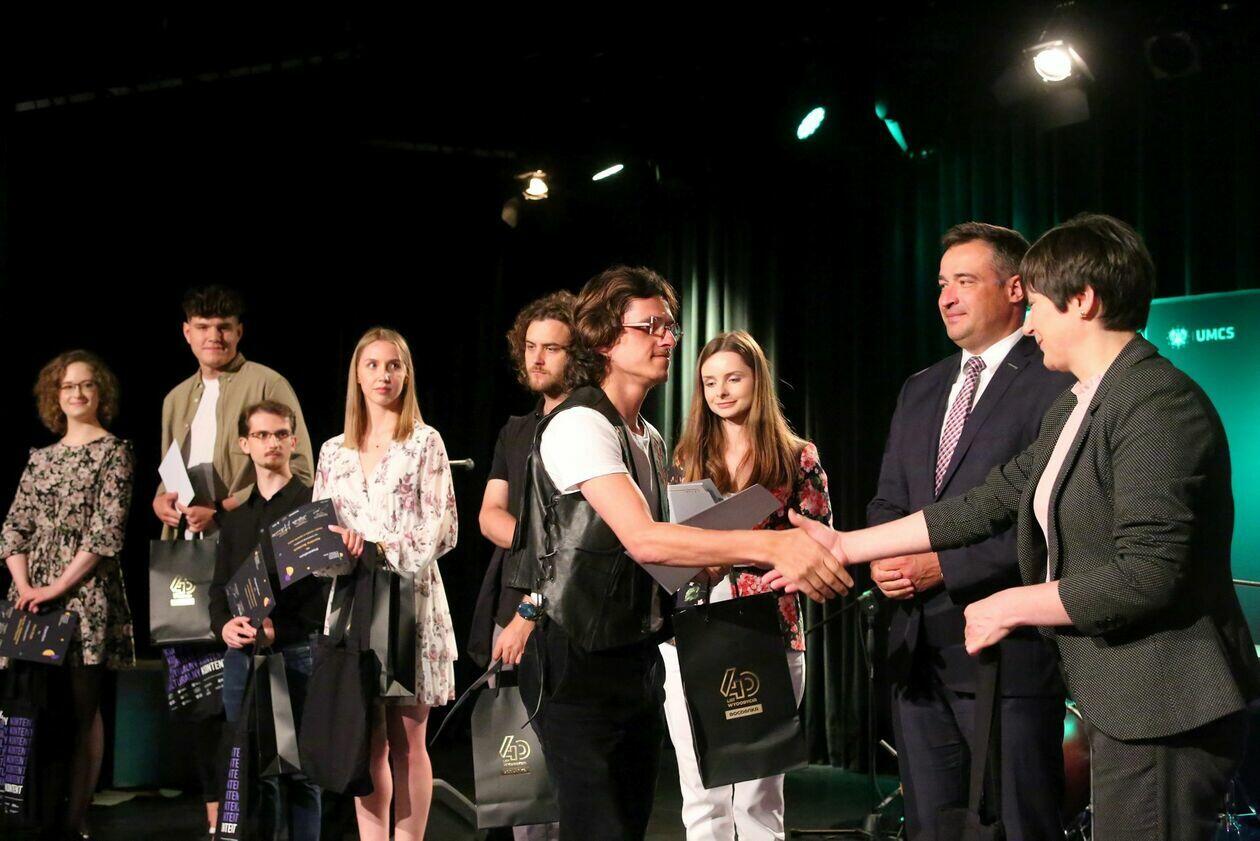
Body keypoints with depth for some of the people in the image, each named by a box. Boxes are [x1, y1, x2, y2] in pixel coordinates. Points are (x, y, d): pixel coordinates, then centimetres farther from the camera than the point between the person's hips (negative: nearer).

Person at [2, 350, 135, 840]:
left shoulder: (114, 451, 0)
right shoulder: (40, 458, 16)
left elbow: (106, 530, -9)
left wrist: (58, 587, -12)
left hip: (86, 595, -5)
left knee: (83, 707, -2)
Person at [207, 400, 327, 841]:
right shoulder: (235, 515, 17)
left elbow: (324, 586, -7)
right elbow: (219, 586, 16)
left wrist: (280, 630, -18)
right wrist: (224, 625, -5)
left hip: (296, 652, -5)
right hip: (240, 655, 5)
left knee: (298, 768, -2)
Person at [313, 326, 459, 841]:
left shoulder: (425, 442, 2)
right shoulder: (334, 452, 14)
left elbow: (442, 528, -5)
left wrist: (381, 547, -17)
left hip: (409, 596, -3)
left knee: (406, 738, 0)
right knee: (368, 739, 2)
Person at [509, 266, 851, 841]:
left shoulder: (650, 439, 15)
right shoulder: (579, 424, -16)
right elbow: (641, 539, -29)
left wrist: (703, 561, -1)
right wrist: (768, 545, -38)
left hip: (639, 658, 9)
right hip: (579, 663, -9)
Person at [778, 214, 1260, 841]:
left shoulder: (1158, 402, -17)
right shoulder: (1073, 408, 14)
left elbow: (1147, 573, -24)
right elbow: (988, 504, 14)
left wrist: (1011, 606, -12)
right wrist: (842, 545, 12)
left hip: (1163, 708, -9)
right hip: (1119, 699, 9)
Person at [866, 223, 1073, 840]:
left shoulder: (1055, 384, -8)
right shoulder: (920, 391, 16)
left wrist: (943, 564, -18)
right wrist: (883, 558, -3)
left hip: (1007, 651, -7)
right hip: (918, 652, 7)